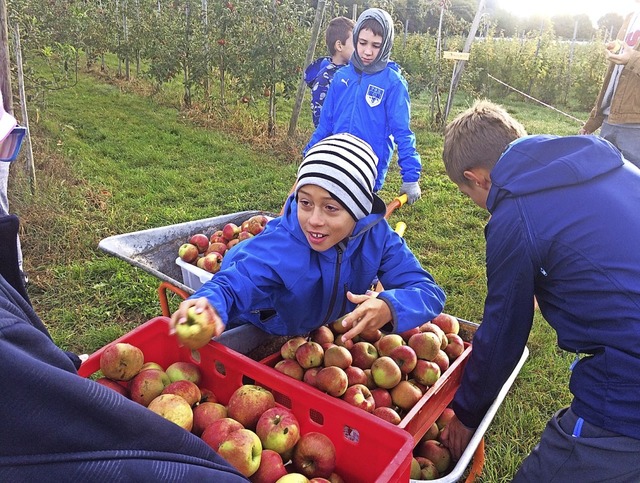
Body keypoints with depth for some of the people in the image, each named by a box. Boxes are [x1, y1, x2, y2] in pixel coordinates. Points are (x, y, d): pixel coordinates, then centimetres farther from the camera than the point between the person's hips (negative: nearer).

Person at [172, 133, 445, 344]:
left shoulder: (376, 235, -23)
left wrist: (389, 307, -47)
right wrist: (210, 305, -62)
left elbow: (427, 290, -23)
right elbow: (232, 284, -35)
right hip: (261, 342, -4)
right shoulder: (276, 248, -33)